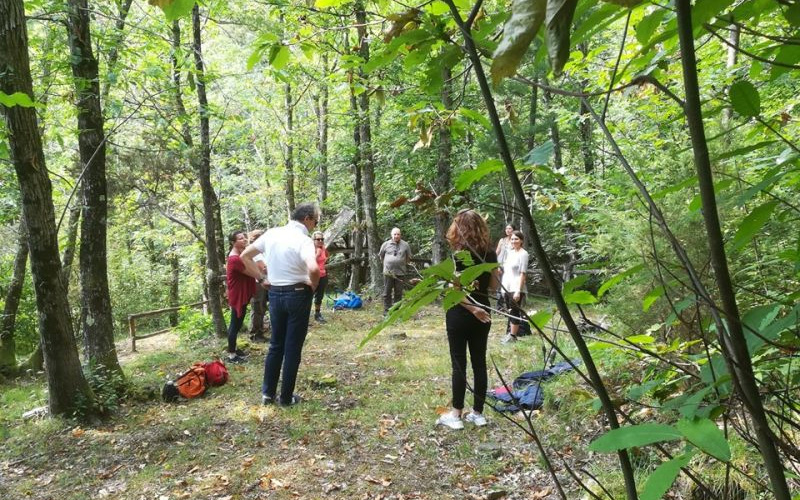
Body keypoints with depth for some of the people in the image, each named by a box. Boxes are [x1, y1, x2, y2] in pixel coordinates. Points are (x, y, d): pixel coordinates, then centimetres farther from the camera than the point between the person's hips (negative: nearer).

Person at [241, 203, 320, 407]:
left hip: (274, 294, 6)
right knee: (293, 348, 6)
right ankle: (286, 397, 14)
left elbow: (245, 256, 9)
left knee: (276, 344, 18)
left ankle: (268, 393, 23)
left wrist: (262, 278, 9)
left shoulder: (271, 233, 3)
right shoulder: (303, 240, -16)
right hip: (298, 295, -6)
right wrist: (313, 286, -13)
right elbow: (313, 269, -34)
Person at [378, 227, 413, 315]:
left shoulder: (405, 245, 2)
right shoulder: (386, 244, 1)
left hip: (400, 272, 1)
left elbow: (409, 258, 14)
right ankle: (387, 309, 11)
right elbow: (381, 255, 14)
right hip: (388, 272, -1)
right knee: (387, 292, 3)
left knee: (398, 293, 7)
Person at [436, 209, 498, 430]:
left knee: (459, 363, 2)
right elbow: (494, 285, 11)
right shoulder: (490, 253, 2)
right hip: (483, 314, 5)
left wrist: (473, 308, -11)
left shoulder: (458, 255, -14)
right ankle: (478, 413, 18)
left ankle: (456, 415, 10)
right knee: (479, 363, 10)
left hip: (460, 314, -5)